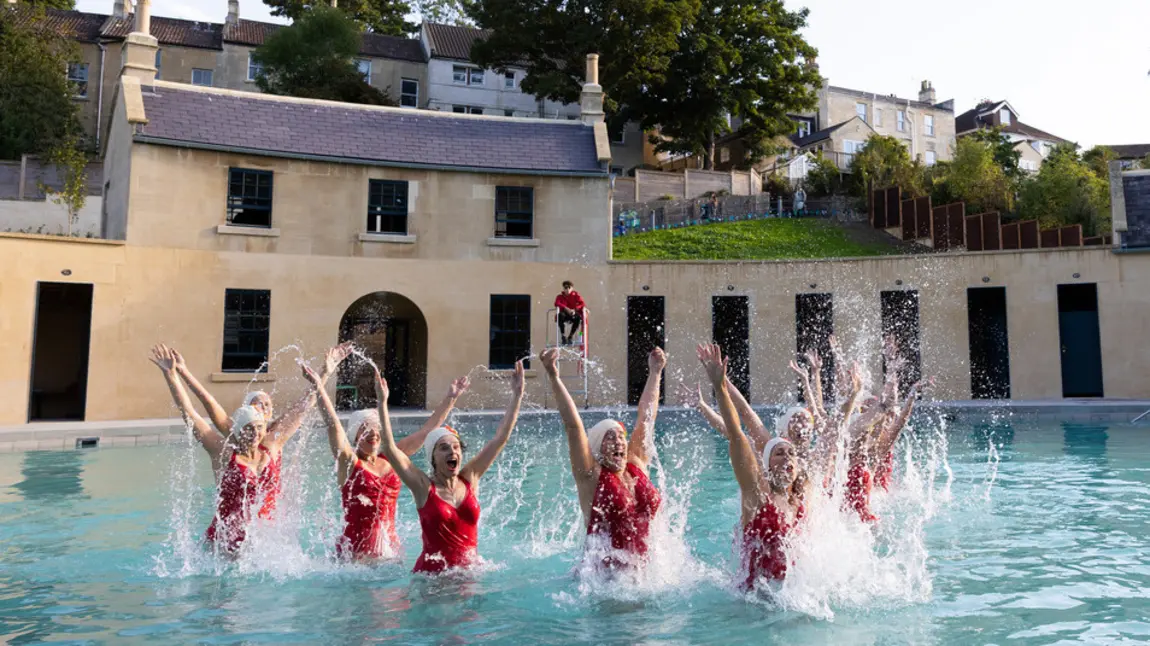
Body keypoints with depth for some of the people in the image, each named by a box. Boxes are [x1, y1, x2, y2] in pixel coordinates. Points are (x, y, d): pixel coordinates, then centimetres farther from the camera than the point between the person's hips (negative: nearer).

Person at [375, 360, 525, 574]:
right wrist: (382, 402, -19)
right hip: (431, 576, -3)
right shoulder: (423, 486, -3)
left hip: (469, 572, 3)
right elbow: (389, 448, -13)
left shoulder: (470, 478, 5)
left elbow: (501, 438, 5)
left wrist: (517, 395, 3)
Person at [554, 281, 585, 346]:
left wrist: (574, 310, -25)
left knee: (578, 317, -35)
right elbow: (557, 303, -15)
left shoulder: (575, 295, 7)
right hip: (564, 314, 0)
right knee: (561, 315, -37)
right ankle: (563, 336, -25)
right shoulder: (560, 296, 6)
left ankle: (570, 336, -16)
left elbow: (581, 303, -7)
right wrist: (566, 308, -30)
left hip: (573, 314, 1)